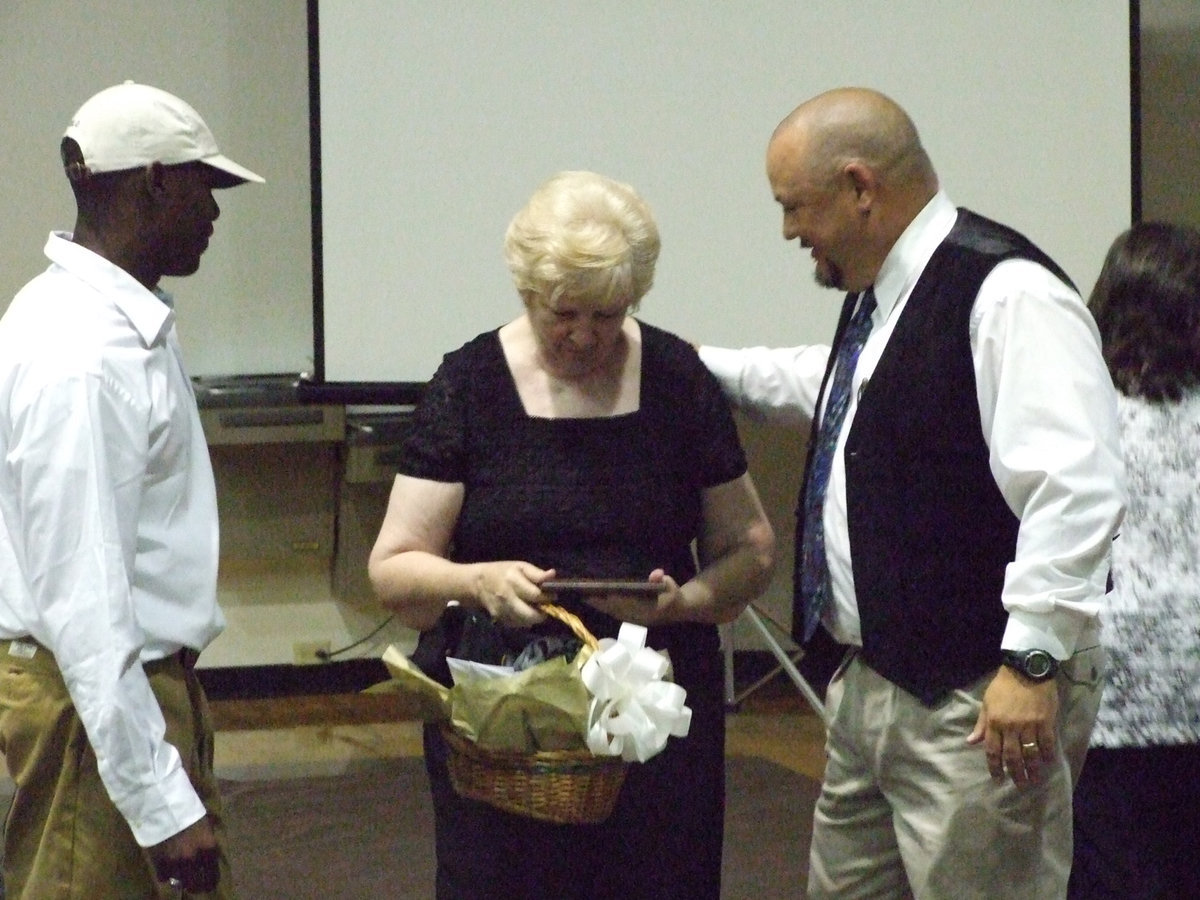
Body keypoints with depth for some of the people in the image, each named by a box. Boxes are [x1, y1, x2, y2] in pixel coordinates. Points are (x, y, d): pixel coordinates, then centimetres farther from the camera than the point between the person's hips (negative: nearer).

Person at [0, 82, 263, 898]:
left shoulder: (128, 320, 7)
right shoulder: (82, 357, -23)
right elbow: (82, 600, -26)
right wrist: (163, 804, -25)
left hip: (146, 676, 10)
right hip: (102, 697, -10)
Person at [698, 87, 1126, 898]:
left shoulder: (1006, 295, -19)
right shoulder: (880, 296, 12)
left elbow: (1075, 489, -26)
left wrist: (1032, 661, -27)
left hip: (983, 704, -10)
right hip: (873, 681, 10)